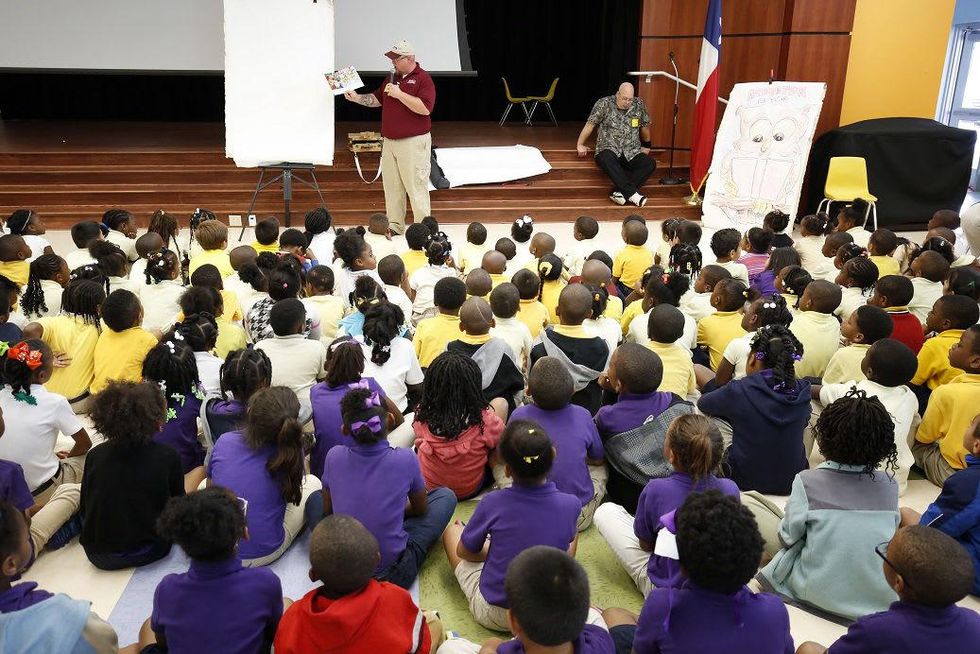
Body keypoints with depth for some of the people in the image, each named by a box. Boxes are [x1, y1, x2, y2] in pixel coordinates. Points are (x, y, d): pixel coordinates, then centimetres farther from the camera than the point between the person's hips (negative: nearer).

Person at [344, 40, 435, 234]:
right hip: (390, 141, 8)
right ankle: (394, 225, 21)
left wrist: (399, 94, -20)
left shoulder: (423, 79, -9)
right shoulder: (392, 77, 16)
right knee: (392, 186, 11)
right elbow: (377, 99, 24)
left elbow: (425, 108, -22)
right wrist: (357, 98, 8)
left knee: (416, 186, -6)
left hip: (413, 142, -8)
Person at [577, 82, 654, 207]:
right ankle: (632, 193, -44)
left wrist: (646, 146, 27)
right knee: (606, 159, -40)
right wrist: (580, 145, 3)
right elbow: (590, 124, 1)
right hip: (609, 150, -3)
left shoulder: (639, 105, 4)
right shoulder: (604, 104, -3)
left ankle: (620, 191, -34)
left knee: (650, 164, -25)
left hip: (632, 153, 3)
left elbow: (645, 126, 18)